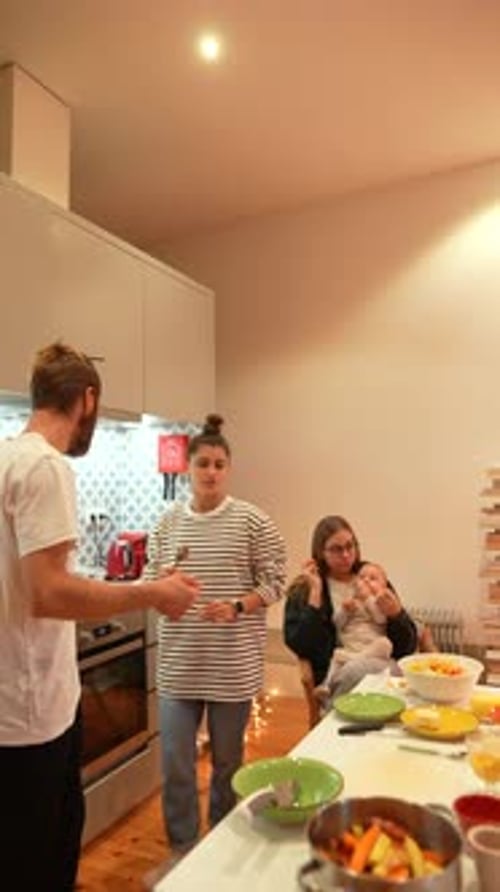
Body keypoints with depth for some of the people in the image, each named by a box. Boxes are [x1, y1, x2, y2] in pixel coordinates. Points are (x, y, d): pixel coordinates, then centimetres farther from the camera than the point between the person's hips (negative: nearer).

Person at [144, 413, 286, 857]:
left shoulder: (253, 521, -8)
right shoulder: (168, 522, 1)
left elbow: (275, 581, -6)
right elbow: (151, 582, 6)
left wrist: (236, 607, -20)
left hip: (233, 664, -2)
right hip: (179, 662, 2)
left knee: (228, 761, 16)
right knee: (176, 764, 9)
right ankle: (182, 851, 33)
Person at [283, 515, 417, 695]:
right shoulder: (302, 592, 7)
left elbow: (408, 646, 12)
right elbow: (302, 648, -9)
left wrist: (396, 614, -9)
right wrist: (315, 593, -9)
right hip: (334, 677, -3)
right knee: (354, 670, -36)